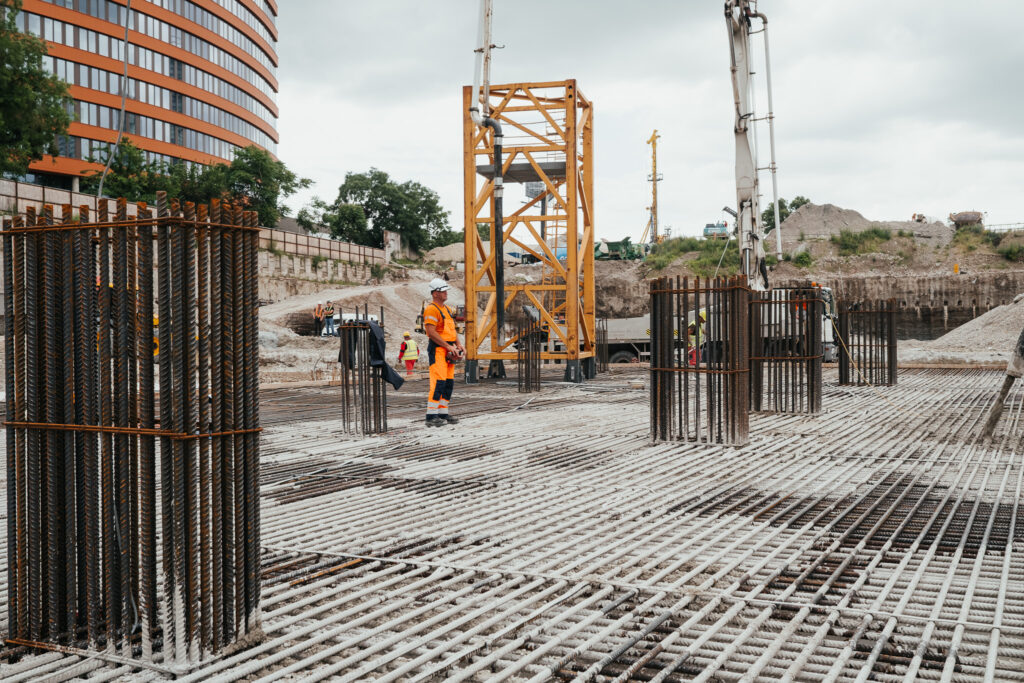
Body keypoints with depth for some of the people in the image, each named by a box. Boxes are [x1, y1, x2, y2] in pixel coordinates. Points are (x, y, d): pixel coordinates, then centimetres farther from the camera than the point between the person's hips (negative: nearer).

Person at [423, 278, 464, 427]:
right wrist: (449, 347, -17)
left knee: (449, 383, 9)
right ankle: (431, 416, -12)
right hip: (437, 349, -9)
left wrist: (458, 345, 8)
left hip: (448, 351, 9)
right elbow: (432, 332, -18)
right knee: (438, 382, -13)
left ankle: (443, 413, 16)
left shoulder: (447, 309, 20)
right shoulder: (431, 309, -10)